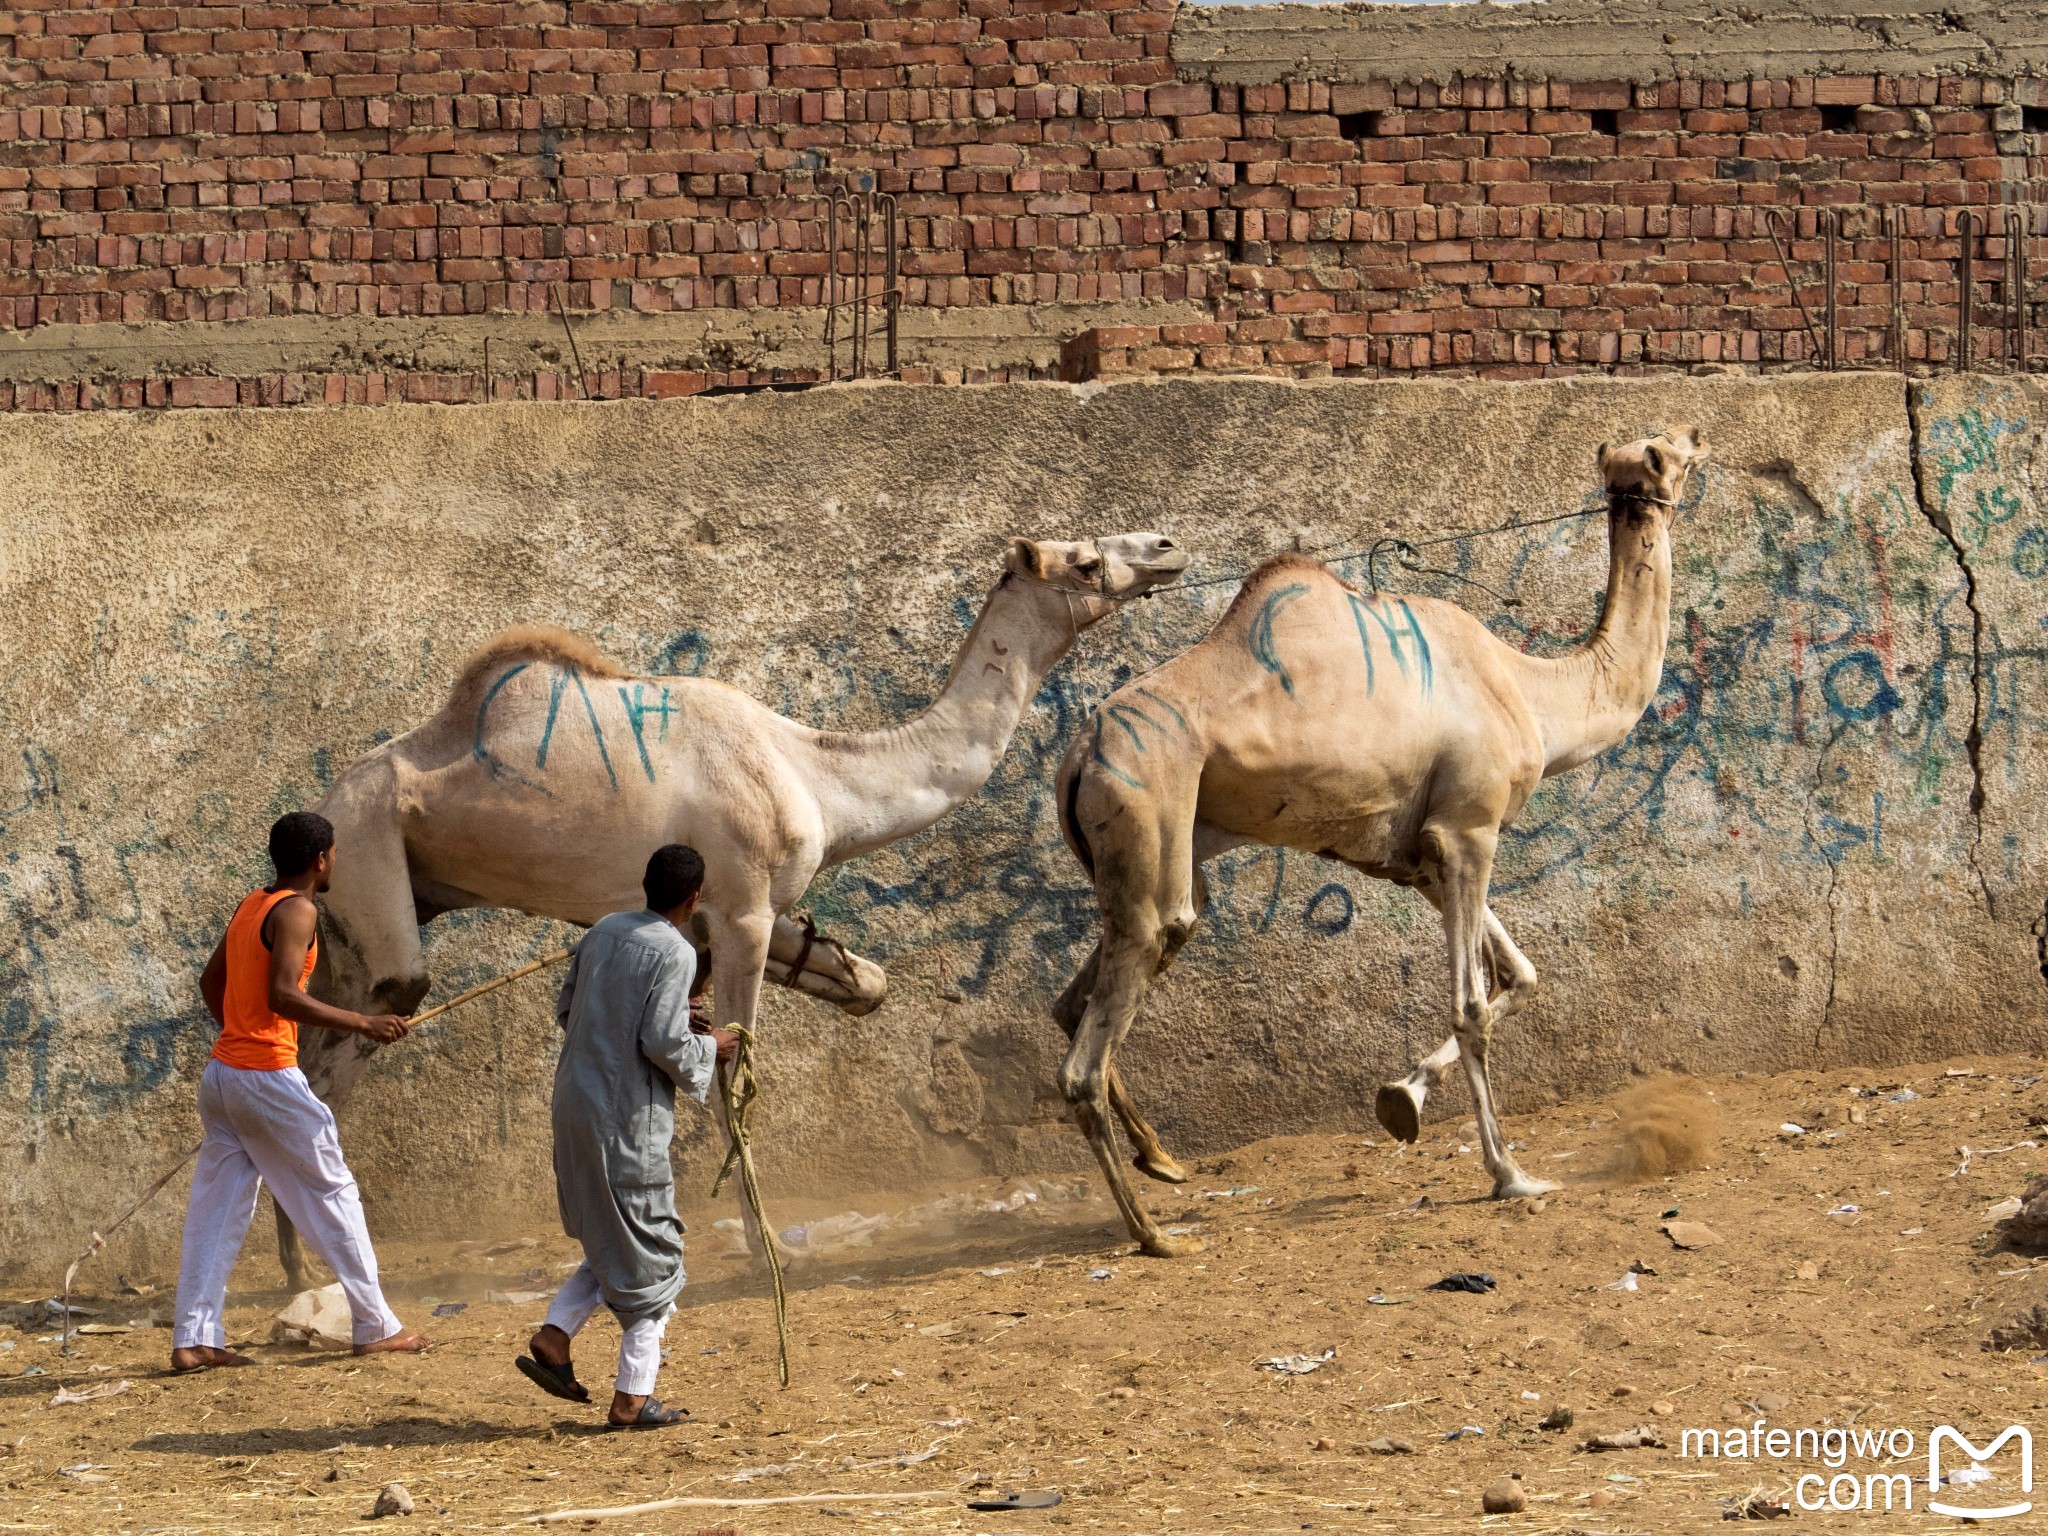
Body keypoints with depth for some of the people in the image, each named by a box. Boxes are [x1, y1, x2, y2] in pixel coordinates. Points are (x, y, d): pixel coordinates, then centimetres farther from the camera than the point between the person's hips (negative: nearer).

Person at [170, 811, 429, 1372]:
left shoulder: (250, 906, 14)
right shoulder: (297, 912, -12)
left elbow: (210, 981, 23)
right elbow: (282, 996, -23)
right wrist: (364, 1024, -22)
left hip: (222, 1072, 8)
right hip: (269, 1076, -8)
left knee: (216, 1209, 7)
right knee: (333, 1193, 2)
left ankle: (193, 1340, 2)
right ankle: (376, 1328, 6)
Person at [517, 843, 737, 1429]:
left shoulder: (603, 931, 8)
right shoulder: (674, 953, -14)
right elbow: (664, 1044, -21)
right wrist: (709, 1049, 0)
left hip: (574, 1103, 7)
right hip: (627, 1117, -7)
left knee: (612, 1243, 23)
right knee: (649, 1255, 4)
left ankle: (553, 1337, 9)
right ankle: (632, 1397, 5)